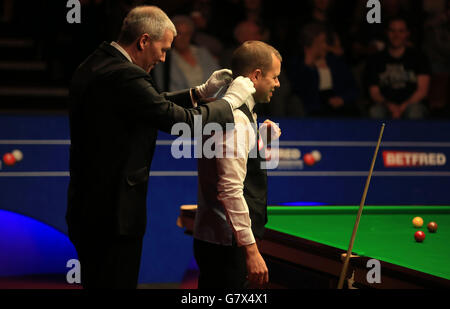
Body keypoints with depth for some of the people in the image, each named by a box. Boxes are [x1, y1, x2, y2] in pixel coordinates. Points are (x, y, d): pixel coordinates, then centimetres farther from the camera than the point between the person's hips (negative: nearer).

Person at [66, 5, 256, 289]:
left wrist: (201, 92, 12)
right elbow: (183, 122, -20)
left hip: (85, 209, 10)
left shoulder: (92, 67, 9)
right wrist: (231, 100, -6)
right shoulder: (125, 76, -22)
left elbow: (154, 104, 17)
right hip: (114, 213, -10)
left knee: (94, 282, 18)